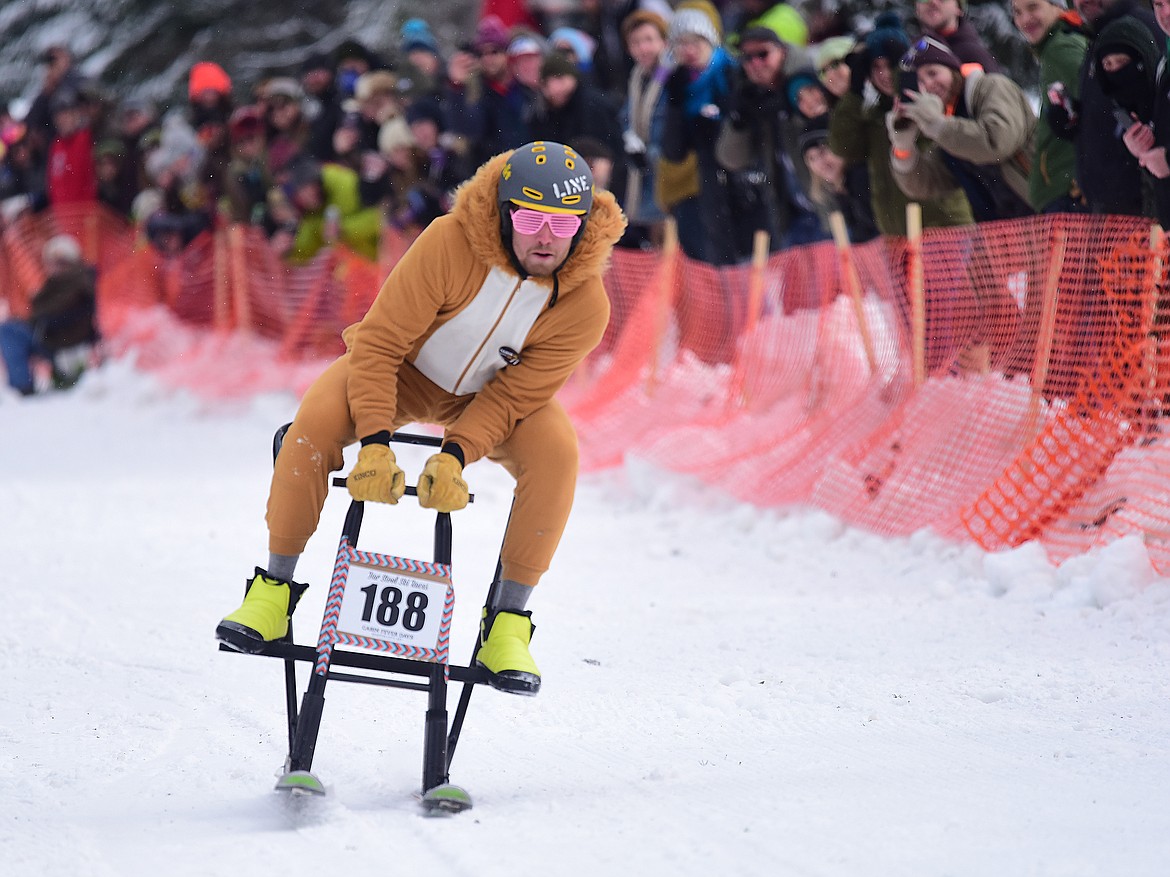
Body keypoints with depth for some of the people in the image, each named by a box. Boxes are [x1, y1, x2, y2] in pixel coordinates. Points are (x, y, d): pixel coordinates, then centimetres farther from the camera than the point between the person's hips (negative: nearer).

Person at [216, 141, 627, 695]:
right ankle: (274, 591, -14)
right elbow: (379, 343, -27)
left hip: (493, 397, 2)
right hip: (404, 370, -1)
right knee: (318, 417, -29)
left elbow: (516, 392, -20)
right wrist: (375, 444, -36)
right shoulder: (450, 244, -32)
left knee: (555, 448, -29)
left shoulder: (586, 305, -25)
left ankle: (507, 623, -17)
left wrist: (454, 456, -35)